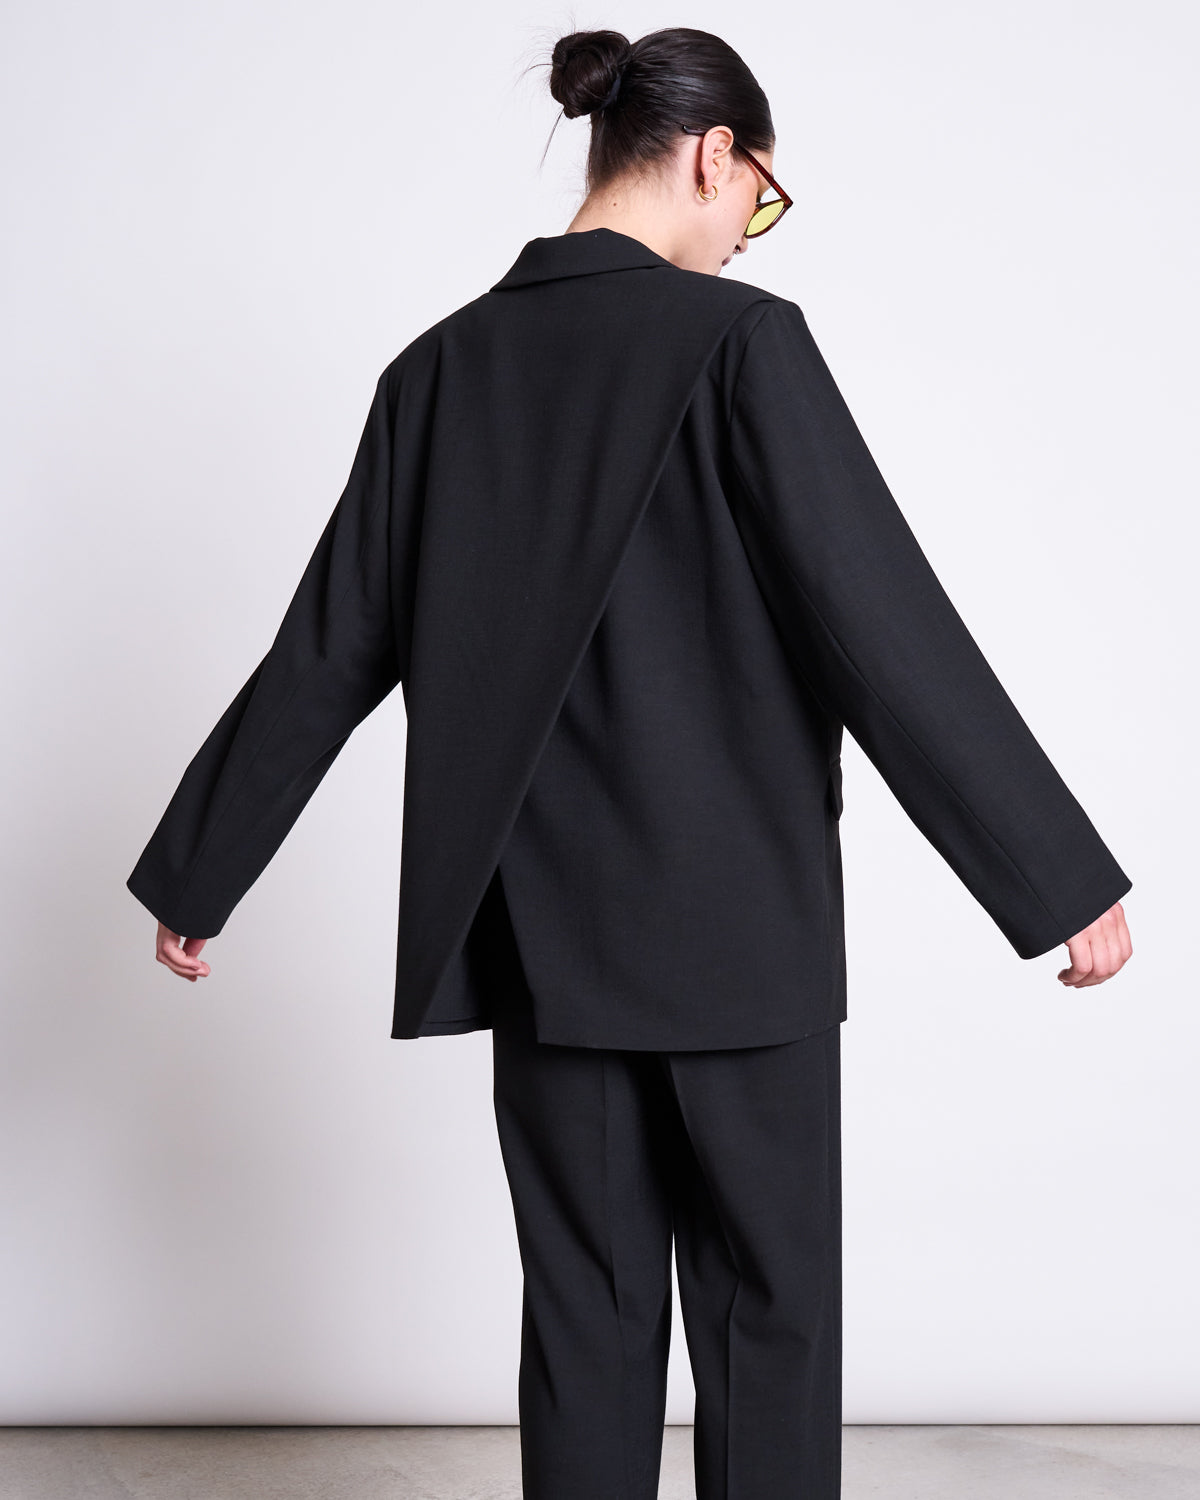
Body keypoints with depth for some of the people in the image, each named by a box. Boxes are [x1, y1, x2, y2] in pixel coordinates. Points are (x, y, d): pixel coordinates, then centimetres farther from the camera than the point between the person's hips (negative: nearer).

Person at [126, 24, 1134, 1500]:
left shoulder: (445, 366, 4)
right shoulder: (737, 340, -11)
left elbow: (328, 650, 6)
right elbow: (884, 629, -15)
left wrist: (193, 872, 16)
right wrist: (1064, 880, -10)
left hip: (543, 930, 5)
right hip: (737, 928, -4)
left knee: (584, 1305, 13)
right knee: (767, 1313, 8)